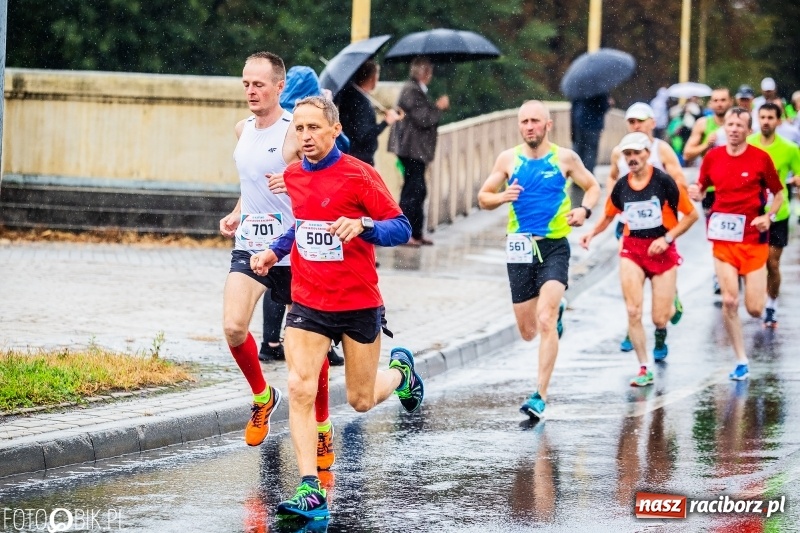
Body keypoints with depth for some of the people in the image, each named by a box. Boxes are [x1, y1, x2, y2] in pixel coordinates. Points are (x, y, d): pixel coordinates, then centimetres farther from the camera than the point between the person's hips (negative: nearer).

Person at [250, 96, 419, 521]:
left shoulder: (360, 175, -12)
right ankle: (310, 490, -16)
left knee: (361, 401, 10)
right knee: (299, 389, -17)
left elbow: (401, 228, -13)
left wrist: (362, 225, -30)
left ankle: (400, 370, 46)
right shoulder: (292, 177, 5)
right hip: (308, 303, 3)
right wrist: (274, 251, 10)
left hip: (359, 303, -3)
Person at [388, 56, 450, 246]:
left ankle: (416, 232, 19)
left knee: (418, 191, 14)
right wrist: (439, 107, -7)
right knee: (413, 190, -9)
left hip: (416, 149, 11)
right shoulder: (411, 91, -15)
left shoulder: (417, 90, 17)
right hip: (412, 148, -11)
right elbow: (423, 119, -20)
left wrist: (437, 107, 9)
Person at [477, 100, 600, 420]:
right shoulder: (508, 159, 3)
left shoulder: (564, 158, 0)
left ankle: (540, 396, -17)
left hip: (554, 248, -3)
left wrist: (585, 210, -8)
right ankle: (556, 310, 48)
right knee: (527, 331, 11)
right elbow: (483, 198, 9)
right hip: (520, 249, 3)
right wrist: (501, 197, -14)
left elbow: (592, 186, 13)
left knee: (545, 322, -19)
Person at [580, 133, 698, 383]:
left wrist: (667, 238, -13)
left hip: (662, 250, -3)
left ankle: (672, 305, 38)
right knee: (633, 312, -13)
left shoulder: (664, 181, -10)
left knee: (659, 318, -2)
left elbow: (691, 214, -5)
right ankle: (644, 369, -1)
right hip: (632, 250, 3)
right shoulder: (621, 186, 2)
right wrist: (592, 233, 1)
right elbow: (608, 216, 19)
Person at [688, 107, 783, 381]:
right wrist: (696, 193, -8)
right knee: (729, 301, -8)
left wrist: (768, 217, -13)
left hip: (754, 239, -2)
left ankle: (760, 288, 35)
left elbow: (778, 194, 4)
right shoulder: (712, 157, 3)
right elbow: (700, 189, 16)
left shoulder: (761, 158, -5)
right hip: (724, 239, 2)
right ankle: (741, 362, 5)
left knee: (754, 309, -3)